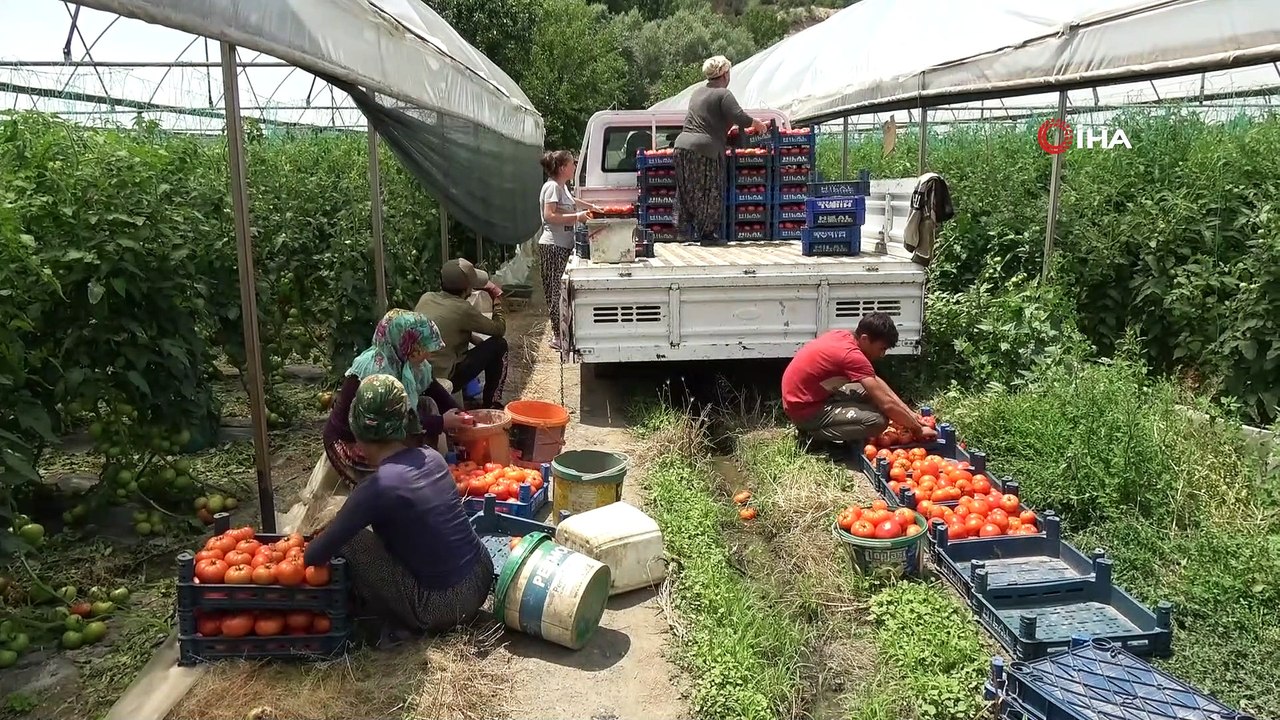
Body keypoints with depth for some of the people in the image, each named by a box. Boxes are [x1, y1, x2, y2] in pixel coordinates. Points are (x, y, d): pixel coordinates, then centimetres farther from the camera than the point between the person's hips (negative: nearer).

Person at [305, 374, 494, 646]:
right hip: (482, 577, 7)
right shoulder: (431, 457, 1)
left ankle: (397, 622, 10)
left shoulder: (378, 487, -19)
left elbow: (314, 556, -11)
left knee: (349, 540, -3)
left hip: (445, 608, -7)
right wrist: (341, 522, 24)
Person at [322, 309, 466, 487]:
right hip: (350, 442, -8)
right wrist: (441, 423, -25)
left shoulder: (405, 360, -8)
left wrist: (458, 416, -7)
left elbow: (434, 389, 5)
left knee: (428, 405, -6)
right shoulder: (373, 371, -30)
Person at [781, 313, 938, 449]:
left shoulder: (844, 337, 3)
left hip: (806, 396, 10)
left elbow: (875, 380, 12)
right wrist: (918, 430, -10)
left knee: (870, 392, 17)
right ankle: (813, 436, -8)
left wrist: (909, 414, 8)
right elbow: (887, 404, -23)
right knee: (878, 420, -22)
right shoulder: (852, 355, -24)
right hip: (805, 409, -10)